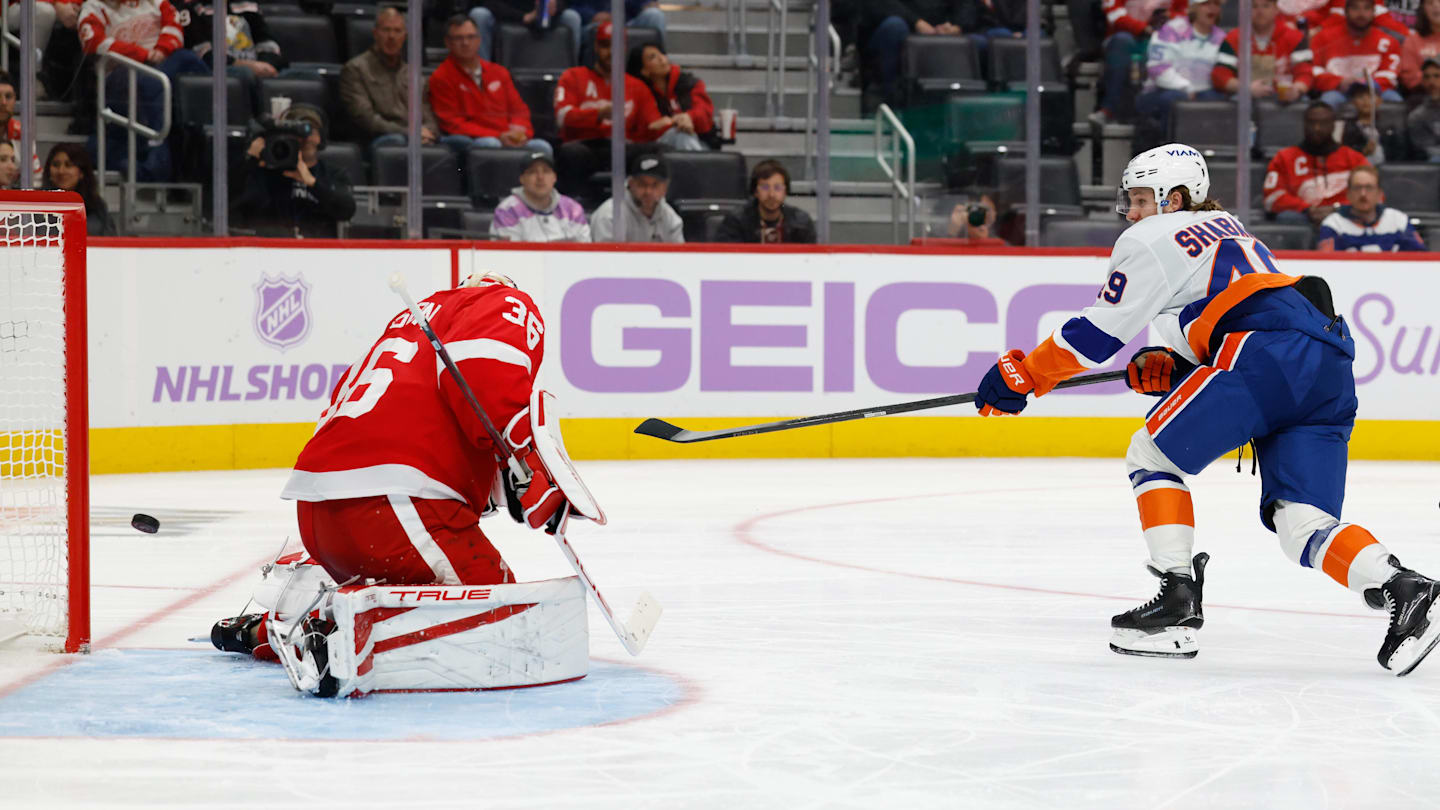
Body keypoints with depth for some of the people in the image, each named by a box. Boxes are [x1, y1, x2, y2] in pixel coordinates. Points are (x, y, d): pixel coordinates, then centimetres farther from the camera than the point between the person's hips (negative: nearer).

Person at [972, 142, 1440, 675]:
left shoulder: (1154, 239, 11)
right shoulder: (1228, 234, 37)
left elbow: (1098, 332, 7)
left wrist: (1023, 376, 15)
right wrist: (1174, 371, 22)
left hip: (1270, 354, -8)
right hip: (1332, 367, 8)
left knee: (1152, 455, 4)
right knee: (1300, 519, 3)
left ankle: (1178, 602, -3)